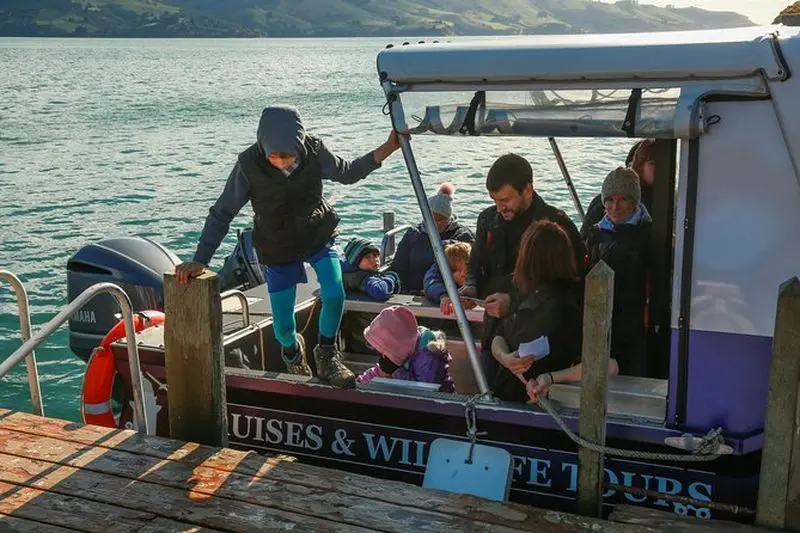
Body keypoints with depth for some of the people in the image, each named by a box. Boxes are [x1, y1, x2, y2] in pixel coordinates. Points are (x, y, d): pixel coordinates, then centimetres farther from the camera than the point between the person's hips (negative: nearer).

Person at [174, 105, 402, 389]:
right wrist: (200, 260, -24)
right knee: (283, 328, 0)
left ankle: (326, 355, 9)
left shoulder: (314, 152, -23)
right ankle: (293, 352, 40)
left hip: (318, 235, 1)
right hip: (277, 246, -1)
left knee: (334, 296, -21)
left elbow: (348, 173, -3)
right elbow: (221, 213, -19)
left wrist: (388, 147, -13)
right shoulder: (249, 164, -28)